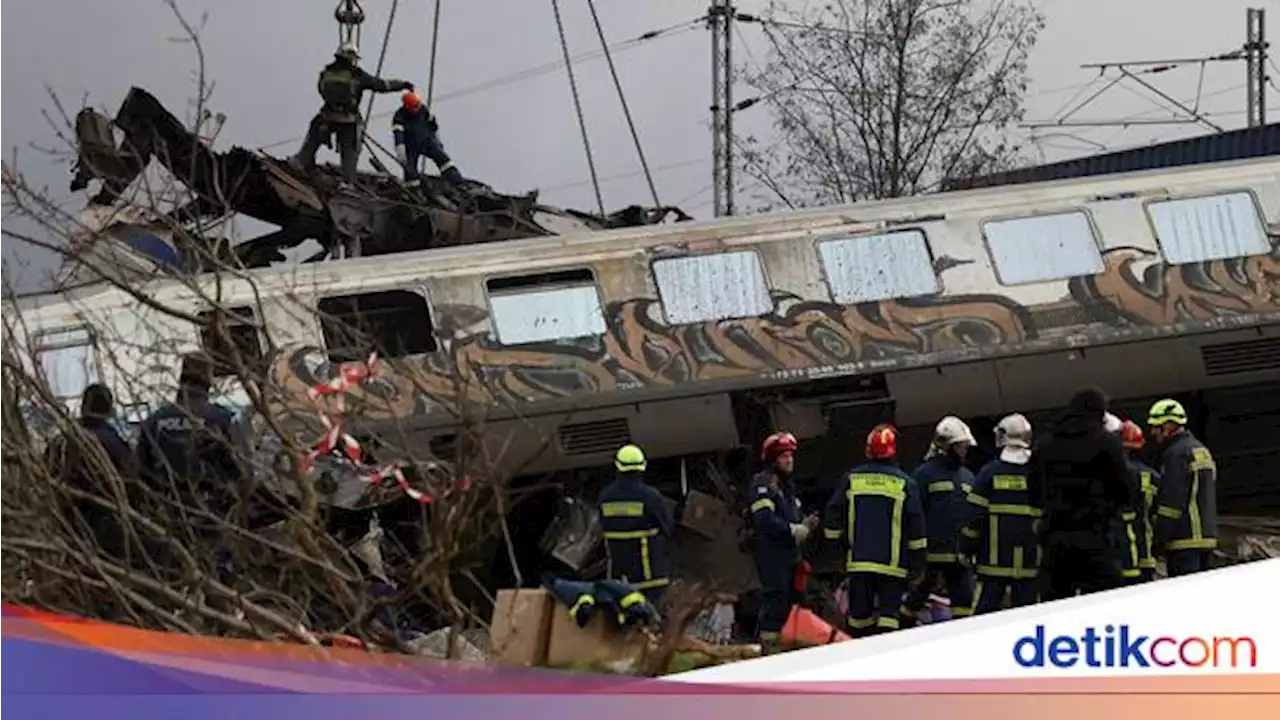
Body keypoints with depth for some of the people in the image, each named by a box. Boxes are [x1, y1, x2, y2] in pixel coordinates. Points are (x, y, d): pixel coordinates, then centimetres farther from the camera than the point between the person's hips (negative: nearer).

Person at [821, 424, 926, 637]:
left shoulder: (851, 479, 4)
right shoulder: (904, 483, -2)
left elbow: (833, 515, 6)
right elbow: (916, 526, -1)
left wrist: (837, 541, 20)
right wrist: (918, 564, 5)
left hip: (858, 561, 2)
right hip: (892, 563, -2)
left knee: (860, 614, 11)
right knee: (889, 612, -3)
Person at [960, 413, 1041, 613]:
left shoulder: (989, 473, -4)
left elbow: (974, 516, -5)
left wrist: (966, 549, 4)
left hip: (993, 561, -1)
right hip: (1030, 564, 1)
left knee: (985, 611, 2)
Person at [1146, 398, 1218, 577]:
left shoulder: (1176, 454, -11)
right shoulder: (1201, 450, 22)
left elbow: (1172, 501, -17)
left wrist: (1159, 539, -14)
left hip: (1185, 542, -10)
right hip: (1206, 536, 10)